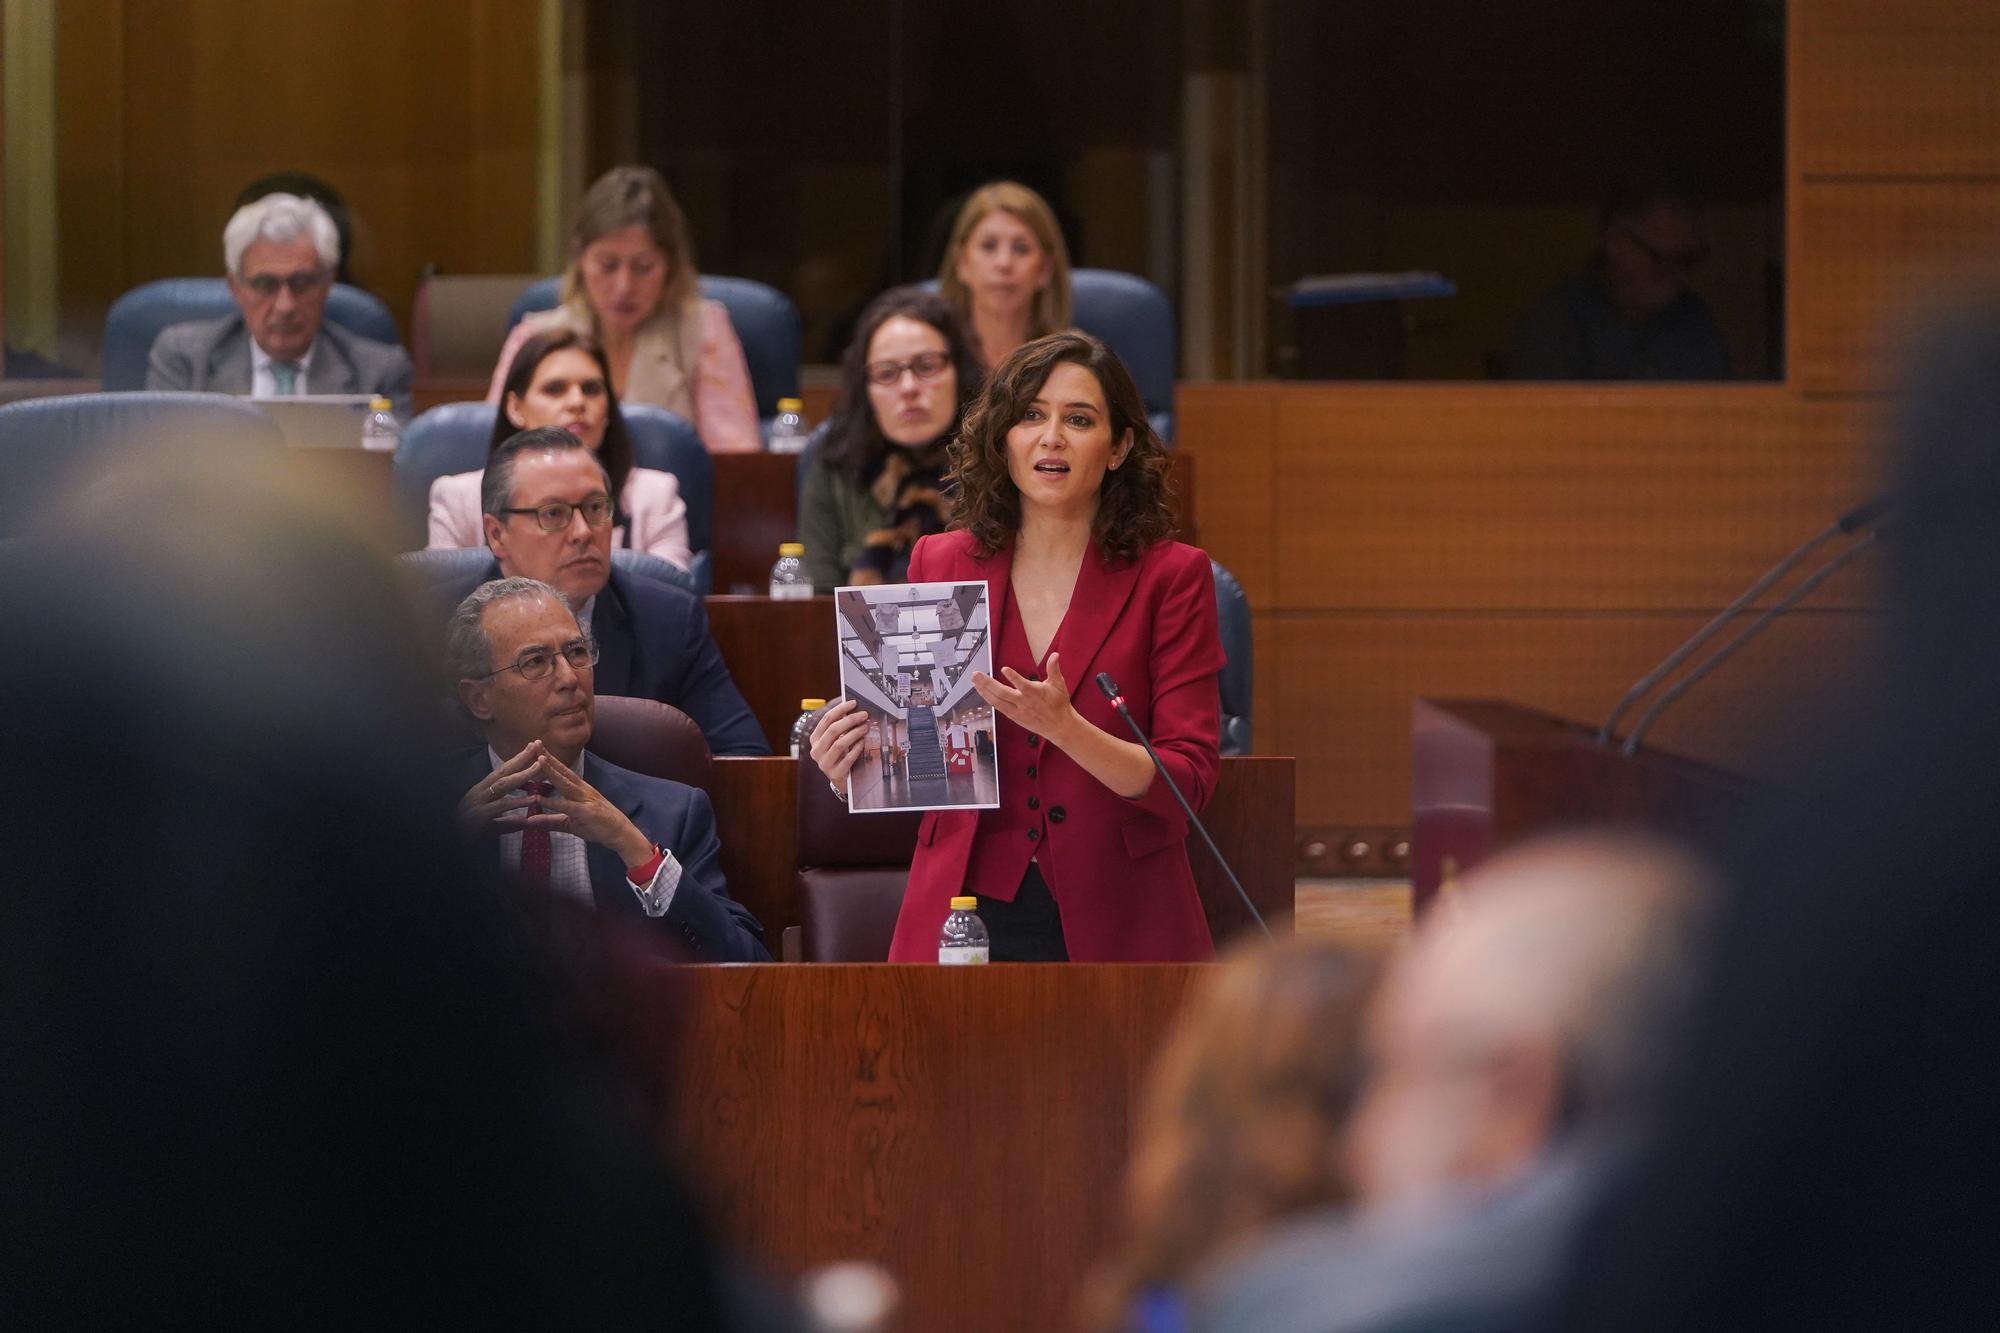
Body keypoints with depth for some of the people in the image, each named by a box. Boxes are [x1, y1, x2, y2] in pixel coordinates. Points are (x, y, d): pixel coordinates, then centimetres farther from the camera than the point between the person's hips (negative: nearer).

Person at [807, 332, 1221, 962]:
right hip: (967, 906, 2)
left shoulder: (1170, 575, -1)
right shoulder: (941, 564, 6)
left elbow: (1188, 782, -8)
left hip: (1116, 926, -2)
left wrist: (1065, 729, -24)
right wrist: (852, 770, -8)